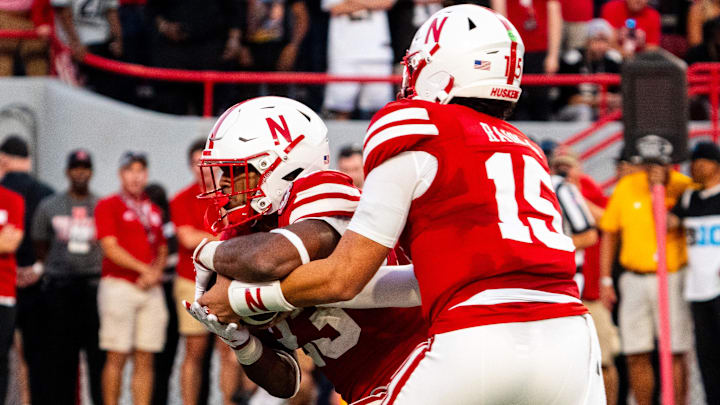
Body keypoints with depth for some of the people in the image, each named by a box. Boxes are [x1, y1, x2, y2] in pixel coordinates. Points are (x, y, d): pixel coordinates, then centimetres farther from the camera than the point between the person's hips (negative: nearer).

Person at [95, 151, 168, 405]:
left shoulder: (154, 211, 19)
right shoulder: (108, 206, 1)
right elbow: (111, 248, -8)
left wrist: (156, 272, 0)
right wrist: (144, 269, -10)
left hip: (151, 289, 5)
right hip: (119, 286, -5)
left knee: (145, 359, 2)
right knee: (117, 357, -8)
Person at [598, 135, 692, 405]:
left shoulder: (684, 187, -3)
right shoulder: (626, 187, 2)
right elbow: (609, 234, 10)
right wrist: (605, 280, 7)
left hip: (672, 279, -2)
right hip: (634, 279, 2)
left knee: (674, 353, -5)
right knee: (636, 354, 1)